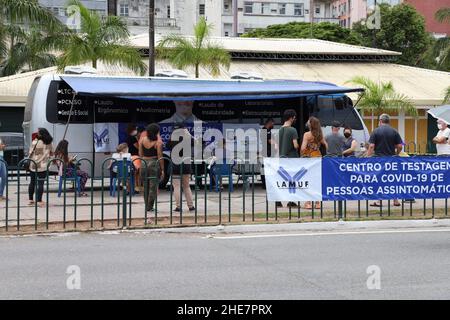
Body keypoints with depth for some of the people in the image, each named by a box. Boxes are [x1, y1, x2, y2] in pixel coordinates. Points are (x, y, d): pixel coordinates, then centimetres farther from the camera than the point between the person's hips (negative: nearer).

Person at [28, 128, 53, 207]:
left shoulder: (34, 142, -7)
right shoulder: (49, 144, -2)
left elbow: (30, 153, -5)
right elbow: (52, 153, 10)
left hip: (33, 165, 1)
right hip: (43, 166, -1)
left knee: (32, 182, 13)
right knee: (40, 183, -2)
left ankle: (30, 199, 19)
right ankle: (39, 201, -6)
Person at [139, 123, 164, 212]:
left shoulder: (142, 140, 2)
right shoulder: (158, 142, -10)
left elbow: (140, 154, 7)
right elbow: (160, 156, -10)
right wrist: (162, 169, -6)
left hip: (144, 164, 4)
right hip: (154, 164, -4)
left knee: (146, 187, 14)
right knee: (153, 186, 2)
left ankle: (147, 206, 18)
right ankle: (150, 207, 0)